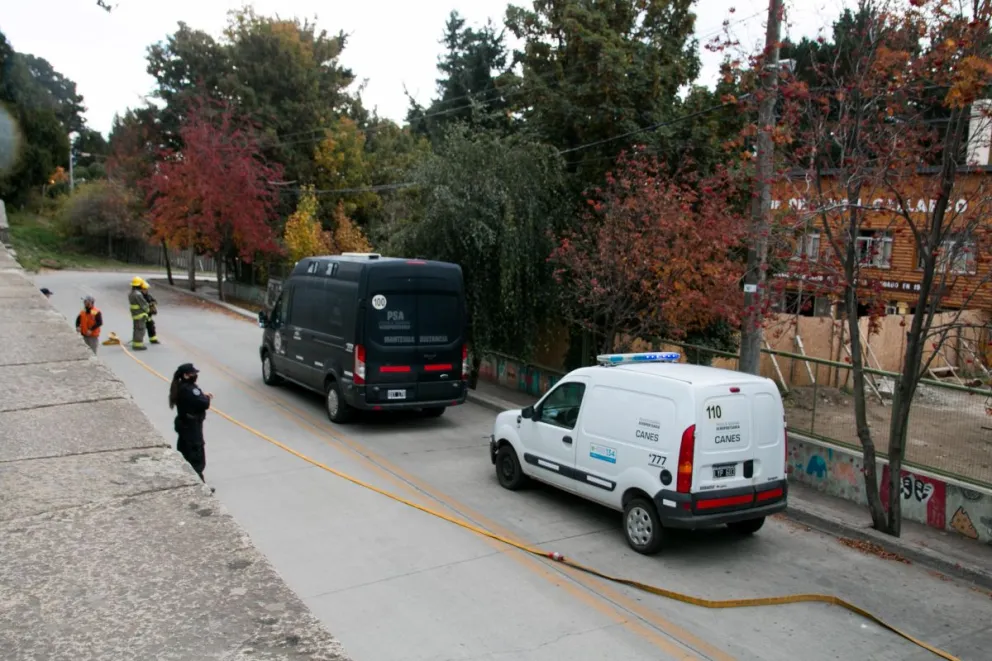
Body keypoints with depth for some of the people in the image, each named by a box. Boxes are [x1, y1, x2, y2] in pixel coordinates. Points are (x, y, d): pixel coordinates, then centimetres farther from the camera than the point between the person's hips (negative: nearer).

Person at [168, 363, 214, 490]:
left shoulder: (181, 387, 6)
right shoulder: (188, 390, -26)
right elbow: (204, 404, -27)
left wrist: (203, 395, -1)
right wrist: (207, 398, -7)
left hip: (184, 424, 11)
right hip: (191, 426, -10)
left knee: (185, 453, 22)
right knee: (197, 457, -5)